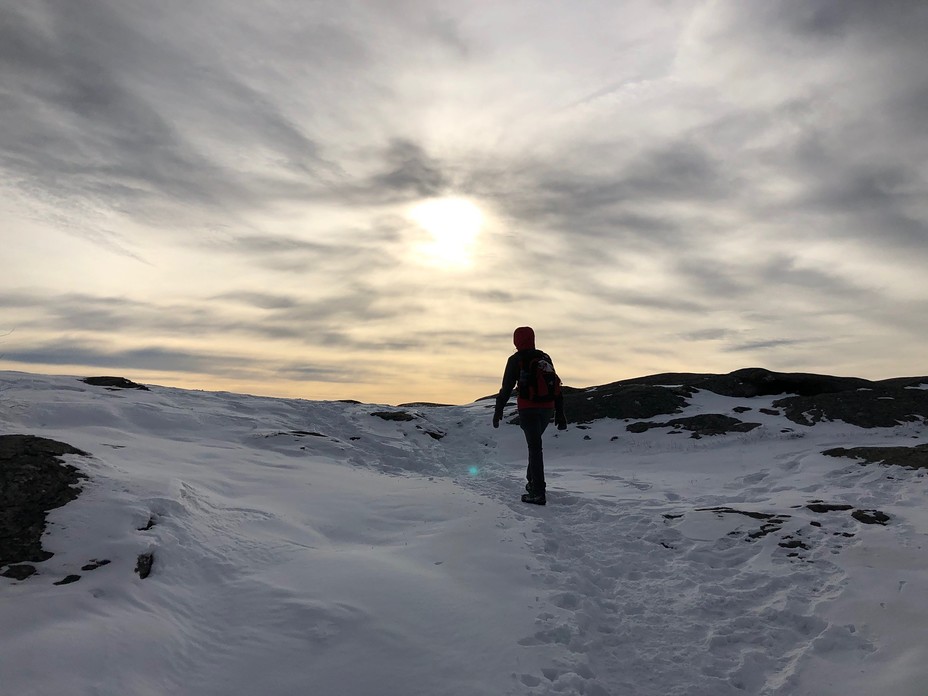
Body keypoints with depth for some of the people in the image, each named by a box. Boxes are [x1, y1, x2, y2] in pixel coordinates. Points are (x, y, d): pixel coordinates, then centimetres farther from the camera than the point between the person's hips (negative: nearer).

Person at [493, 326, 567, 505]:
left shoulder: (516, 360, -3)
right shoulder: (545, 357, 12)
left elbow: (507, 387, -5)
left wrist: (498, 410, 5)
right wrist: (560, 414, 15)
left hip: (528, 408, -5)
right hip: (548, 408, 5)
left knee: (535, 447, -5)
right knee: (535, 443, 22)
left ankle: (538, 493, -5)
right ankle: (532, 482, 25)